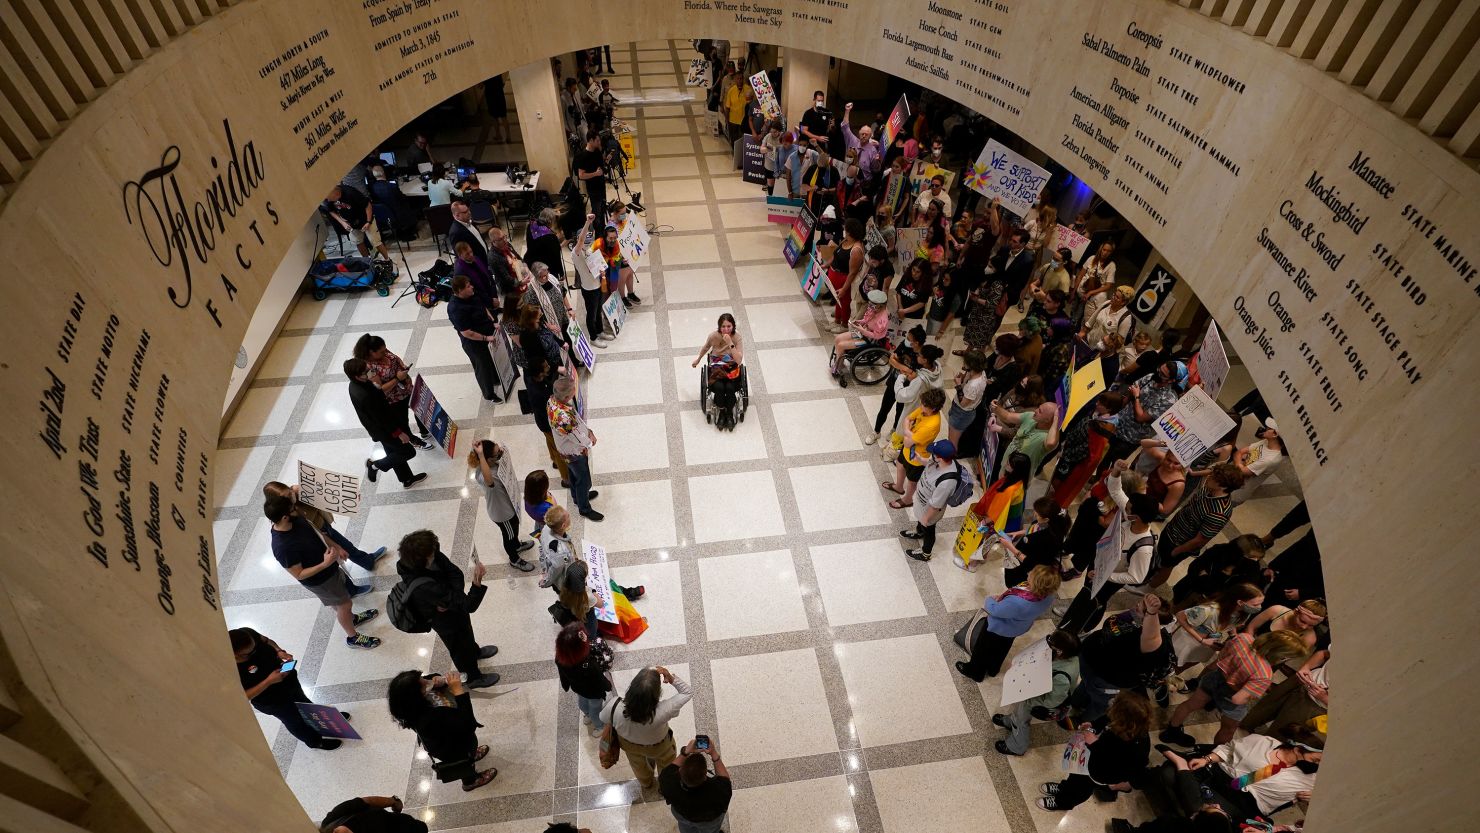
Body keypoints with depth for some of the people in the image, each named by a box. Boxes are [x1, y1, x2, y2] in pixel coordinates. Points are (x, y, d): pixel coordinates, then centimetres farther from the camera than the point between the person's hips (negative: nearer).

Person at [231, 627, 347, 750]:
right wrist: (269, 681, -33)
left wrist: (279, 651, -19)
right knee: (294, 720, 22)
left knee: (303, 702, 32)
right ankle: (315, 741, 50)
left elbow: (265, 641, -2)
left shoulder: (248, 634, -24)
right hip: (272, 700, -5)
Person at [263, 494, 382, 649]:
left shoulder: (294, 520, -17)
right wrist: (325, 564, -34)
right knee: (344, 604, 15)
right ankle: (353, 637, 40)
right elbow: (299, 575, -27)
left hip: (329, 568, 7)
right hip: (319, 580, -7)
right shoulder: (283, 548, -39)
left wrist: (336, 547, -1)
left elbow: (317, 531, 3)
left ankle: (351, 618, 59)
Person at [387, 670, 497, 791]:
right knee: (465, 761, 29)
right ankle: (470, 781, 60)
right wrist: (459, 691, -49)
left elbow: (433, 677, -10)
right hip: (453, 750, -5)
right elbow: (467, 725, -45)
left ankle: (470, 755, 69)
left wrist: (440, 681, -34)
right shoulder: (431, 718, -50)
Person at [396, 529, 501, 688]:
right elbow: (468, 606, -43)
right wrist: (477, 583, -58)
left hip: (453, 609, 6)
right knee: (460, 648, 23)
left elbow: (456, 573, -15)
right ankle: (473, 678, 51)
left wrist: (448, 600, -30)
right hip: (445, 620, -6)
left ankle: (475, 651, 66)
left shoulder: (434, 557, -29)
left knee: (467, 631, 35)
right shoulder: (425, 587, -47)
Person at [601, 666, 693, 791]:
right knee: (666, 761, 34)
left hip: (628, 743, 2)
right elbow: (687, 693, -29)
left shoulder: (614, 707, -42)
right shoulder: (663, 711, -47)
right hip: (658, 746, -2)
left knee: (638, 765, 37)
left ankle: (647, 783, 67)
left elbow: (604, 718, -16)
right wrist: (671, 678, -42)